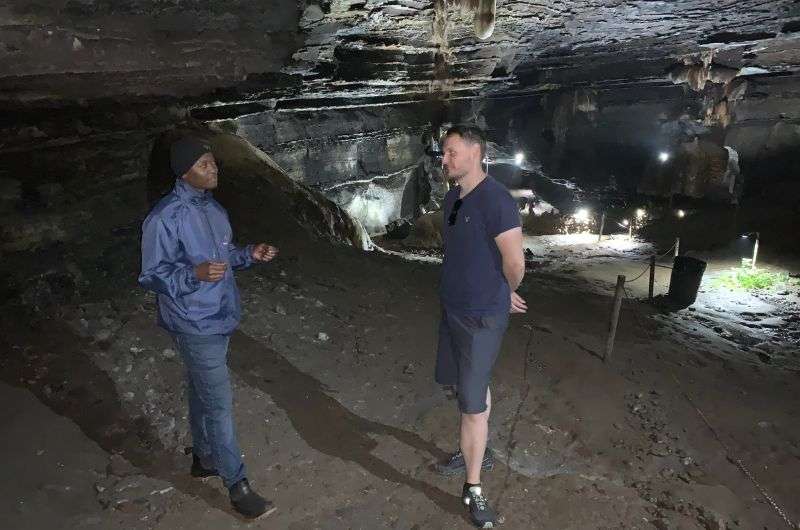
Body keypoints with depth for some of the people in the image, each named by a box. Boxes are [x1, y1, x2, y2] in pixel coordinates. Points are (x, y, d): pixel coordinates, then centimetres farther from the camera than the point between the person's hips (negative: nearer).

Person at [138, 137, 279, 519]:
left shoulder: (210, 205, 5)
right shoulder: (164, 218, -20)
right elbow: (151, 276, -16)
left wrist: (250, 254, -2)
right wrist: (196, 274, -32)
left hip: (219, 318, 8)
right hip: (195, 326, -8)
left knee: (203, 394, 22)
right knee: (220, 404, -1)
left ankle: (204, 458, 41)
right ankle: (237, 486, 12)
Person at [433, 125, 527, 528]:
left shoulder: (496, 200, -21)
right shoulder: (451, 198, 6)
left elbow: (515, 263, -20)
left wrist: (505, 295, 0)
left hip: (481, 317, -8)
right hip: (452, 308, 8)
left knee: (473, 401, 0)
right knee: (470, 386, 21)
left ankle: (473, 488, 14)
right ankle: (475, 452, 41)